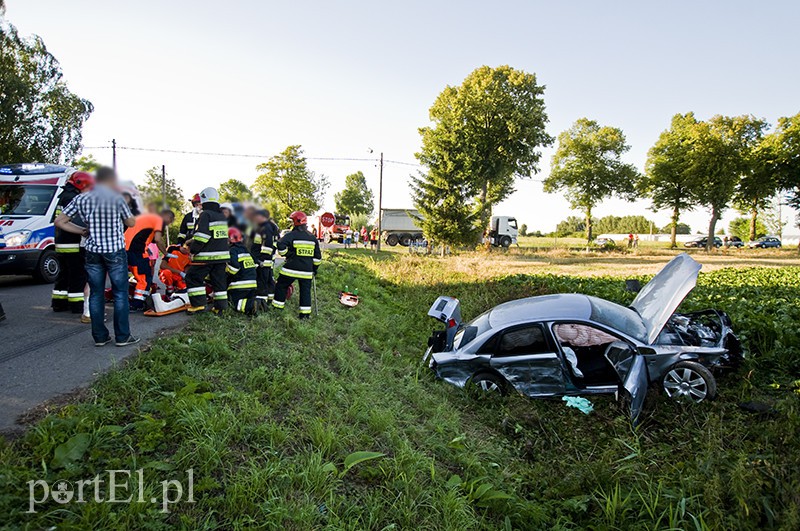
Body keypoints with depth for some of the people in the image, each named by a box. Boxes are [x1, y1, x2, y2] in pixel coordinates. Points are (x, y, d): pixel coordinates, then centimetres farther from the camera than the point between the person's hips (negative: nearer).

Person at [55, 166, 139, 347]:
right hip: (115, 252, -4)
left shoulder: (81, 199, 4)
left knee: (96, 294, 10)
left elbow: (59, 222, 5)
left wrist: (82, 231, 10)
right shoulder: (116, 198, -8)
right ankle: (122, 336, 6)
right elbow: (131, 223, 2)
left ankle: (99, 336, 15)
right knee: (120, 294, 3)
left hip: (93, 252, 4)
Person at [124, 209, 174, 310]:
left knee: (141, 276, 19)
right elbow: (158, 239, -14)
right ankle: (136, 305, -2)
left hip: (125, 247, 9)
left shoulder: (148, 217, 27)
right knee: (146, 277, -1)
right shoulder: (160, 220, 0)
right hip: (136, 250, -9)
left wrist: (146, 250, 23)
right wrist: (166, 254, -4)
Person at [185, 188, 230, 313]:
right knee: (219, 280, 11)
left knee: (193, 278, 3)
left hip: (206, 256, -7)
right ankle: (221, 306, 12)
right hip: (222, 255, 7)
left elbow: (201, 236, -19)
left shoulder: (205, 214, -10)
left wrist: (193, 250, -8)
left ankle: (198, 304, -1)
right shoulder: (222, 216, 14)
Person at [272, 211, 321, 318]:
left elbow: (281, 246, -20)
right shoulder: (312, 237, 10)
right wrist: (314, 268, 20)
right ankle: (305, 313, 4)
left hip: (292, 268, -4)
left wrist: (285, 254, 0)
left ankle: (278, 307, 19)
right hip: (307, 270, 4)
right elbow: (317, 256, 12)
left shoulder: (291, 235, -8)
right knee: (305, 290, 7)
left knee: (281, 285, 13)